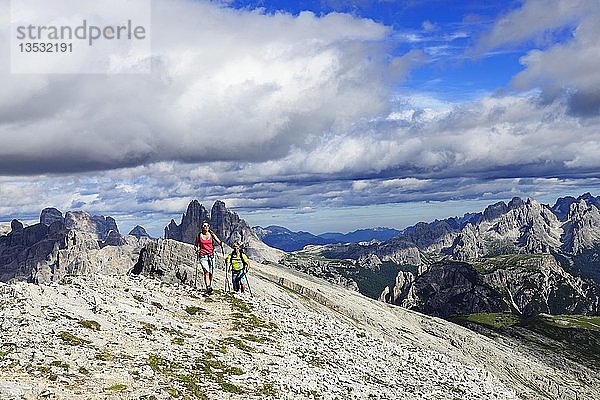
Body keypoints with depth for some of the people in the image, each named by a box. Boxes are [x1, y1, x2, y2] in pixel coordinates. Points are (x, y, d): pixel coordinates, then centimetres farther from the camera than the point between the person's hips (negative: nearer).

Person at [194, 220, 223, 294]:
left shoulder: (211, 234, 5)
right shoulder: (199, 235, 3)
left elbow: (219, 241, 2)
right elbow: (195, 245, 14)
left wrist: (221, 243, -19)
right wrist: (196, 249, -4)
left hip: (211, 255, 2)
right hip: (203, 255, -2)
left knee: (211, 273, 4)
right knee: (206, 271, -18)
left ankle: (210, 285, 26)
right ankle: (208, 287, -24)